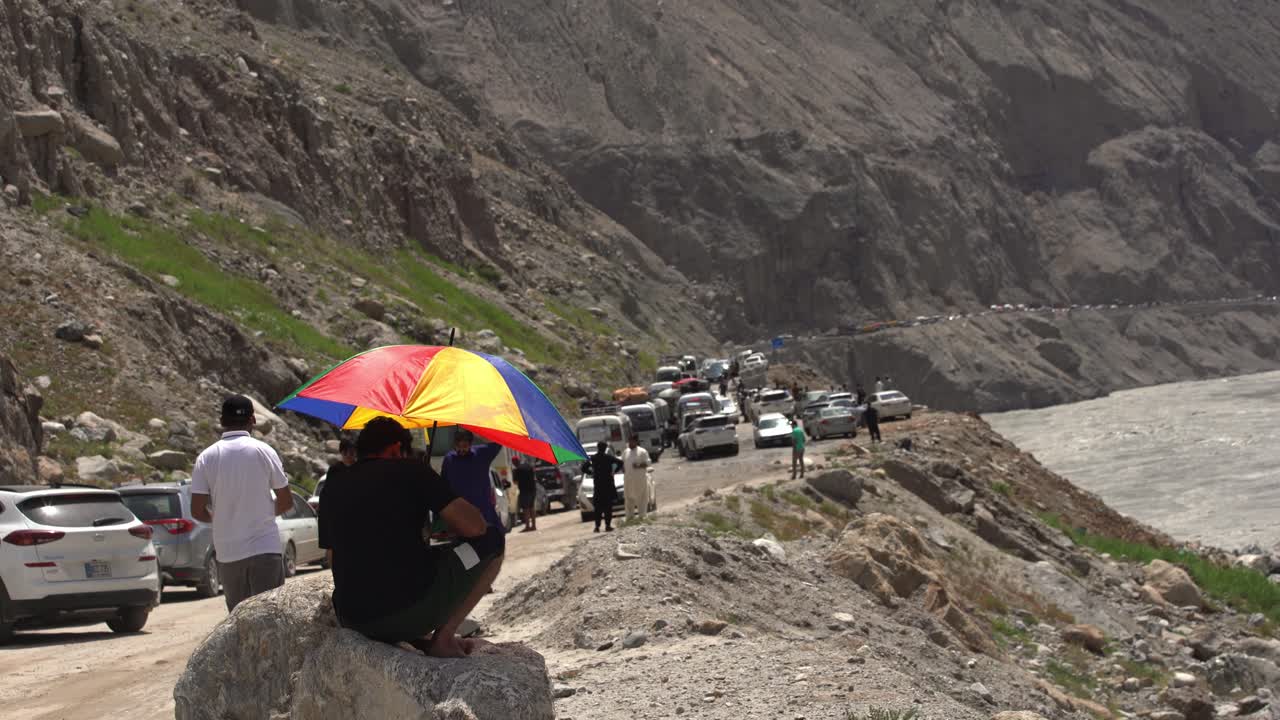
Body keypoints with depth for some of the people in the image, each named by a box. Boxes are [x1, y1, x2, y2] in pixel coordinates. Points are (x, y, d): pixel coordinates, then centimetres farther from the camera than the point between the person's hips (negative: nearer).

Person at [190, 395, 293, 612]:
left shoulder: (206, 457, 0)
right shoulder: (263, 451, -4)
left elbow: (198, 511, -3)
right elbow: (286, 502, 0)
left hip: (227, 553, 2)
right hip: (264, 548, -2)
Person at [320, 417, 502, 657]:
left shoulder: (331, 492, 15)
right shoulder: (410, 471, 0)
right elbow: (474, 526, -5)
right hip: (413, 611, -6)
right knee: (491, 540, 11)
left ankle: (420, 638, 17)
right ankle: (443, 638, 5)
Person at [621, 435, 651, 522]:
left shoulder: (642, 452, -4)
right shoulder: (625, 452, 13)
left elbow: (646, 464, -7)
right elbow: (623, 463, 19)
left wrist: (638, 466, -24)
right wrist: (623, 469, -1)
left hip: (640, 478, -5)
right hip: (628, 478, 5)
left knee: (641, 498, -1)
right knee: (629, 498, 9)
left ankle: (641, 515, 6)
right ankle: (630, 515, 18)